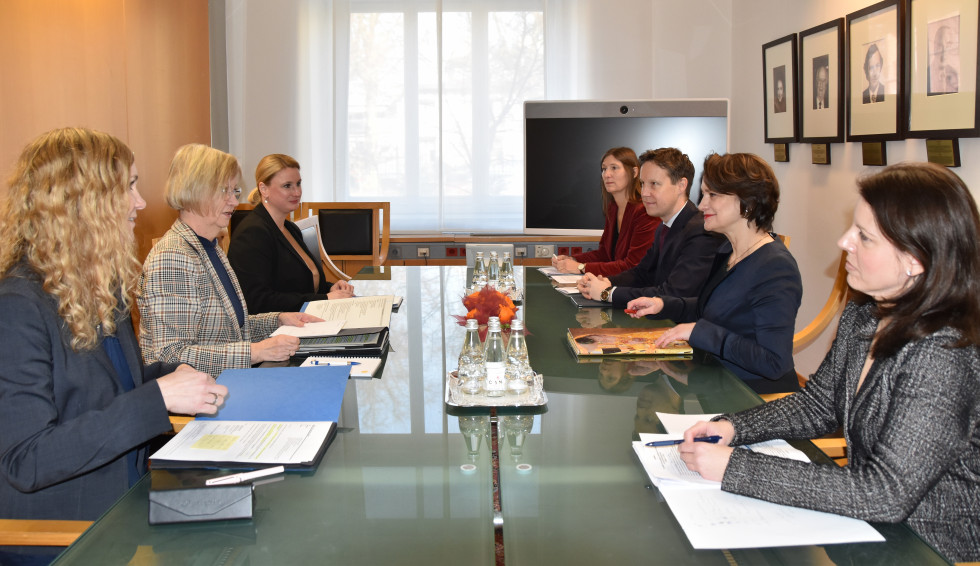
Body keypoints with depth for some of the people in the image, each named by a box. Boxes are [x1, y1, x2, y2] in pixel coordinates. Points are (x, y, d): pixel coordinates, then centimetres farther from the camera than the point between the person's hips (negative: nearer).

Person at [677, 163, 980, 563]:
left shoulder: (942, 354, -28)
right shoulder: (861, 318, 0)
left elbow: (886, 493, -30)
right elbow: (818, 404, 12)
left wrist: (736, 468, -29)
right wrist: (733, 428, -6)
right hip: (867, 527, 7)